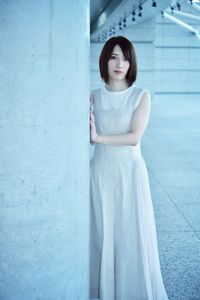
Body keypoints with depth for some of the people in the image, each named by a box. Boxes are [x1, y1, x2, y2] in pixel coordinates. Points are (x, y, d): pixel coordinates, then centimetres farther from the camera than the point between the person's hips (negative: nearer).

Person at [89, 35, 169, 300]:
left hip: (130, 171, -2)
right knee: (102, 231, 6)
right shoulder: (94, 97, 6)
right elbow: (85, 136, 3)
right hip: (101, 170, 2)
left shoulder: (141, 96, -2)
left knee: (132, 232, 1)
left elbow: (134, 137, -12)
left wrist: (99, 137, -13)